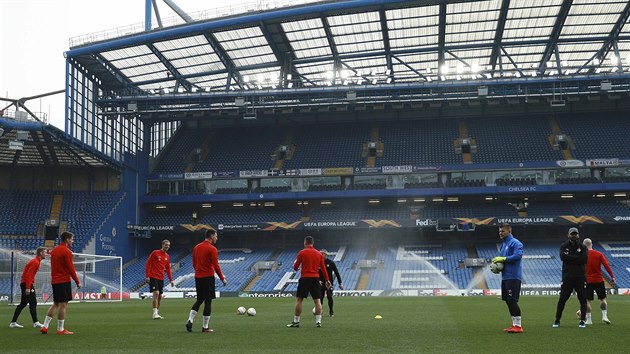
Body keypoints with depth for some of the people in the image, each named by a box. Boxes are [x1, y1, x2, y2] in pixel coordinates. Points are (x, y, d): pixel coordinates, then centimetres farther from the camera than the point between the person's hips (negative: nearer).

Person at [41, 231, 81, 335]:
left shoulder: (54, 250, 14)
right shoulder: (66, 251, -13)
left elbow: (53, 266, 18)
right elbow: (71, 268, -15)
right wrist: (77, 282, -8)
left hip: (54, 281, 8)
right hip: (64, 281, -8)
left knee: (55, 304, 15)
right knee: (63, 305, -3)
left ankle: (45, 326, 11)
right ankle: (61, 329, 0)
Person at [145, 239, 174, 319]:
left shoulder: (167, 257, 12)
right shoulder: (155, 253, -5)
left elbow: (168, 269, 16)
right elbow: (148, 264, -5)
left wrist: (171, 280, 8)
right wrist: (147, 276, -12)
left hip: (161, 279, 7)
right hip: (153, 277, -6)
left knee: (160, 296, 7)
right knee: (156, 293, -17)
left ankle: (156, 313, 16)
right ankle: (155, 314, -15)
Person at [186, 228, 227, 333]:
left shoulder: (196, 247, 10)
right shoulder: (212, 249, -13)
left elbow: (194, 264, 15)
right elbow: (216, 266, -15)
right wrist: (222, 279, -6)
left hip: (197, 277, 7)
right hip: (208, 277, -7)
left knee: (199, 300, 18)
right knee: (208, 302, 0)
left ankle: (190, 320, 4)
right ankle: (205, 327, 3)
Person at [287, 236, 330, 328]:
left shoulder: (302, 253, -3)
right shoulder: (319, 254, 8)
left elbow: (295, 267, 2)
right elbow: (323, 268, 8)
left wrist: (295, 268, 25)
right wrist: (327, 280, 13)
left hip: (305, 278, -3)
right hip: (315, 278, 3)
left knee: (298, 300, 3)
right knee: (317, 300, 5)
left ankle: (296, 321, 4)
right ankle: (318, 321, 1)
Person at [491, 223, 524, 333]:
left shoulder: (515, 243, -10)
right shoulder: (503, 244, 19)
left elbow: (518, 255, -24)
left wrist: (503, 259, -20)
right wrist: (496, 263, 5)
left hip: (513, 277, -10)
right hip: (505, 277, 10)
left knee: (512, 300, -11)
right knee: (508, 301, 11)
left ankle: (518, 326, -7)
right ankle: (514, 324, 18)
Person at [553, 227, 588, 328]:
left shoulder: (583, 247, 7)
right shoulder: (564, 247, 7)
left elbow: (584, 259, -11)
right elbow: (563, 257, -13)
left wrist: (570, 258, -12)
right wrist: (577, 258, -13)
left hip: (580, 277, 1)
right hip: (567, 277, -1)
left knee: (583, 299, 2)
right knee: (562, 299, -1)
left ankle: (583, 321, 11)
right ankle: (557, 321, 6)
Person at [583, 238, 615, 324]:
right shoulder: (599, 254, 0)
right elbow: (607, 266, -7)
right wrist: (612, 277, -6)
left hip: (587, 281, -1)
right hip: (599, 280, 1)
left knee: (587, 301, 3)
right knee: (602, 299, 13)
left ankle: (589, 320, 3)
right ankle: (604, 316, 3)